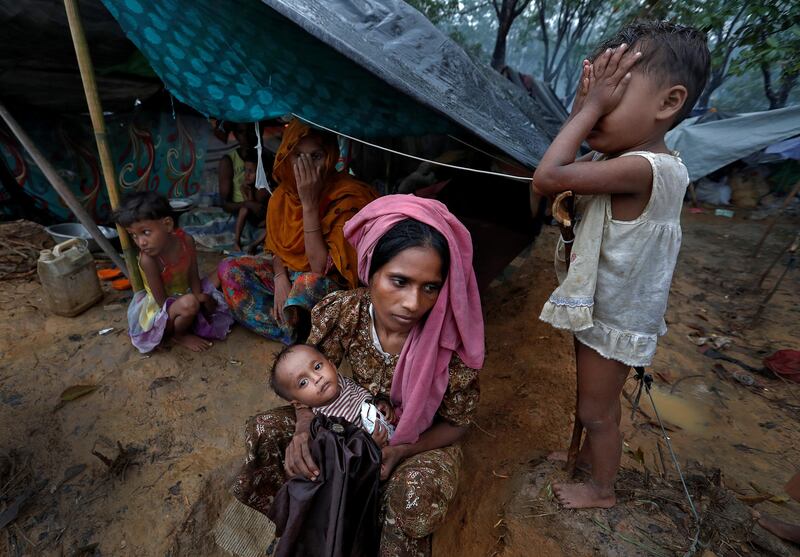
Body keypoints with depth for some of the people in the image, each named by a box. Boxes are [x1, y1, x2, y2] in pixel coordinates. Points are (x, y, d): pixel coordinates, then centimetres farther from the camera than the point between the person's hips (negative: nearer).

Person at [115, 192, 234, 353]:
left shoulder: (186, 240, -19)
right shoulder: (147, 260, -30)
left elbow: (193, 275, -9)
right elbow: (163, 302, -24)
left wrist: (199, 297, -23)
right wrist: (196, 299, -24)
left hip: (184, 294, 6)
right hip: (160, 309, -6)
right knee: (189, 304, -34)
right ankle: (179, 335, -6)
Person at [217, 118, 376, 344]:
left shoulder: (347, 196, -21)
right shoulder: (285, 192, -2)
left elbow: (319, 268, -26)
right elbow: (277, 247, 9)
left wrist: (310, 203, -28)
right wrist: (280, 277, -14)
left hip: (332, 285, -6)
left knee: (309, 283, -39)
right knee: (229, 268, -7)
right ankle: (296, 333, -15)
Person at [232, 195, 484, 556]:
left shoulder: (452, 343, -32)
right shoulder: (342, 311, -27)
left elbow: (457, 423, -14)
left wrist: (399, 451, -29)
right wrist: (305, 428, -29)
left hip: (421, 440, -2)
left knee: (417, 501, -34)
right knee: (262, 432, -10)